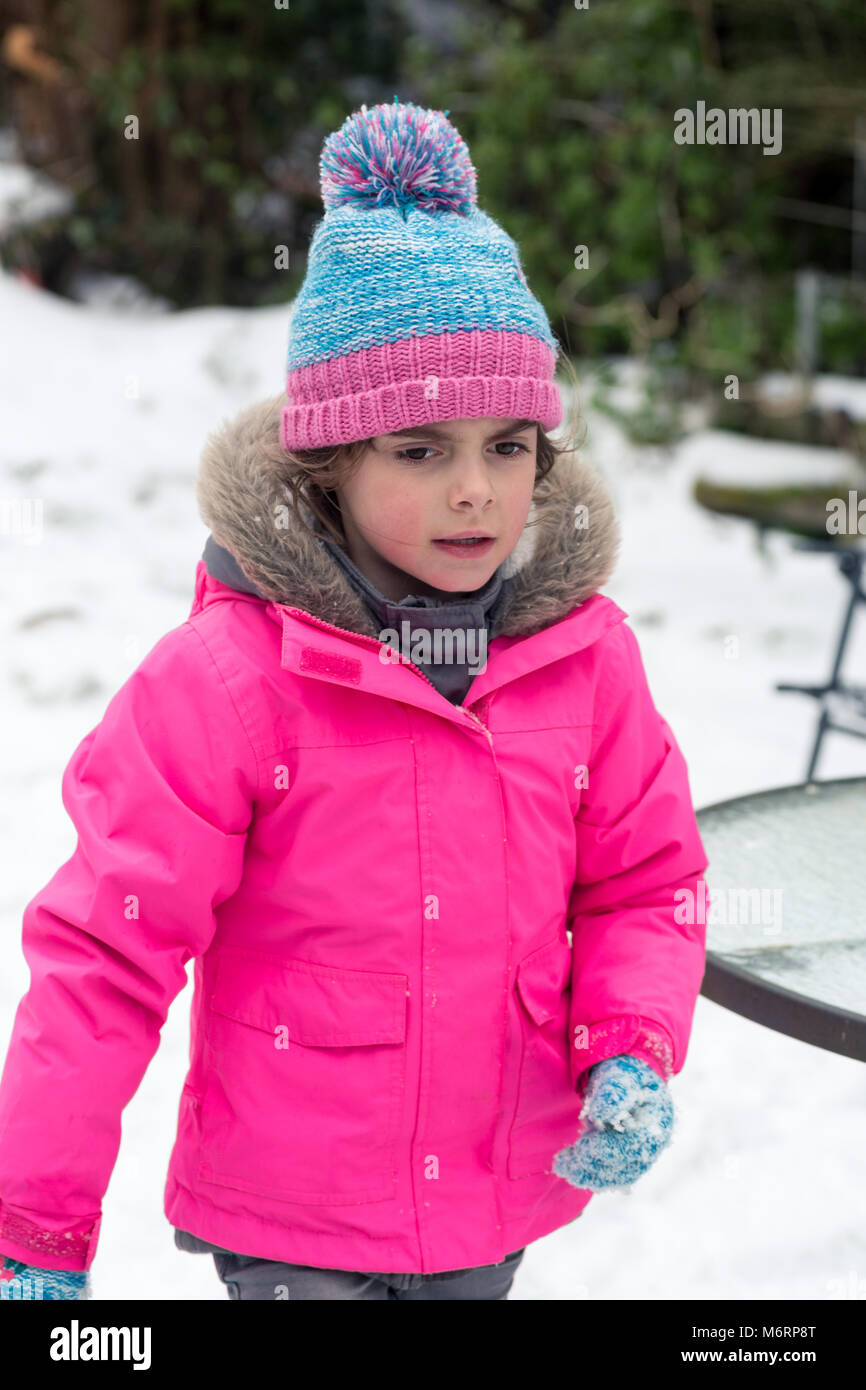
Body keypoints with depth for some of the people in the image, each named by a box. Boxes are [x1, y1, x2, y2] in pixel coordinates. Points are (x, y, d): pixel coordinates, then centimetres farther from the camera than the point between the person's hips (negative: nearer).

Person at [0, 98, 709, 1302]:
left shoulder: (584, 655, -6)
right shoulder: (230, 674, -19)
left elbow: (646, 882, 6)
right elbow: (104, 950, -16)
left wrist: (633, 1055, -12)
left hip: (503, 1205, 5)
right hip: (289, 1225, -4)